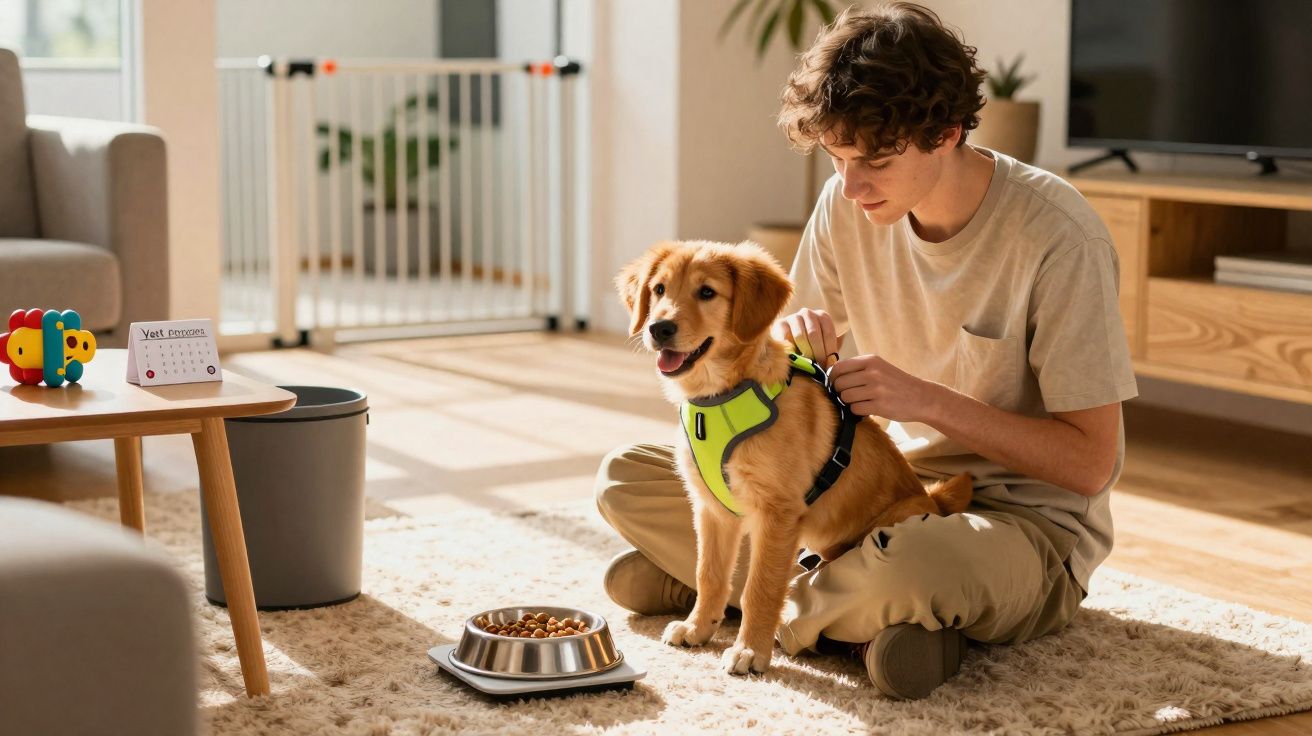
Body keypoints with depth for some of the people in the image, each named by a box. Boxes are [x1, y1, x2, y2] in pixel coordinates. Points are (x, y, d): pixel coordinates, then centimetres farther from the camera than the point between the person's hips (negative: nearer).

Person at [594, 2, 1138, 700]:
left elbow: (1089, 462, -18)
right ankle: (868, 616, -13)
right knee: (626, 478, -3)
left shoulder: (1054, 235, -20)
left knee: (908, 561, -43)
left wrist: (927, 399, -27)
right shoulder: (846, 205, -4)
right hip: (883, 487, 6)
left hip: (1026, 522, -6)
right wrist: (794, 338, -17)